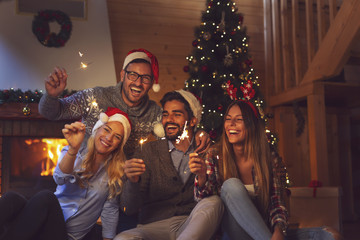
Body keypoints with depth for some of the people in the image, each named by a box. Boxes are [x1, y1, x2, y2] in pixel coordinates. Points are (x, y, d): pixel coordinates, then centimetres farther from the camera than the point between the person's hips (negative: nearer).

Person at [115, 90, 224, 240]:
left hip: (193, 227, 1)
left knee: (214, 202, -30)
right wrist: (133, 181, -20)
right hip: (154, 226, -1)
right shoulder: (147, 152, 7)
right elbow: (129, 208, 1)